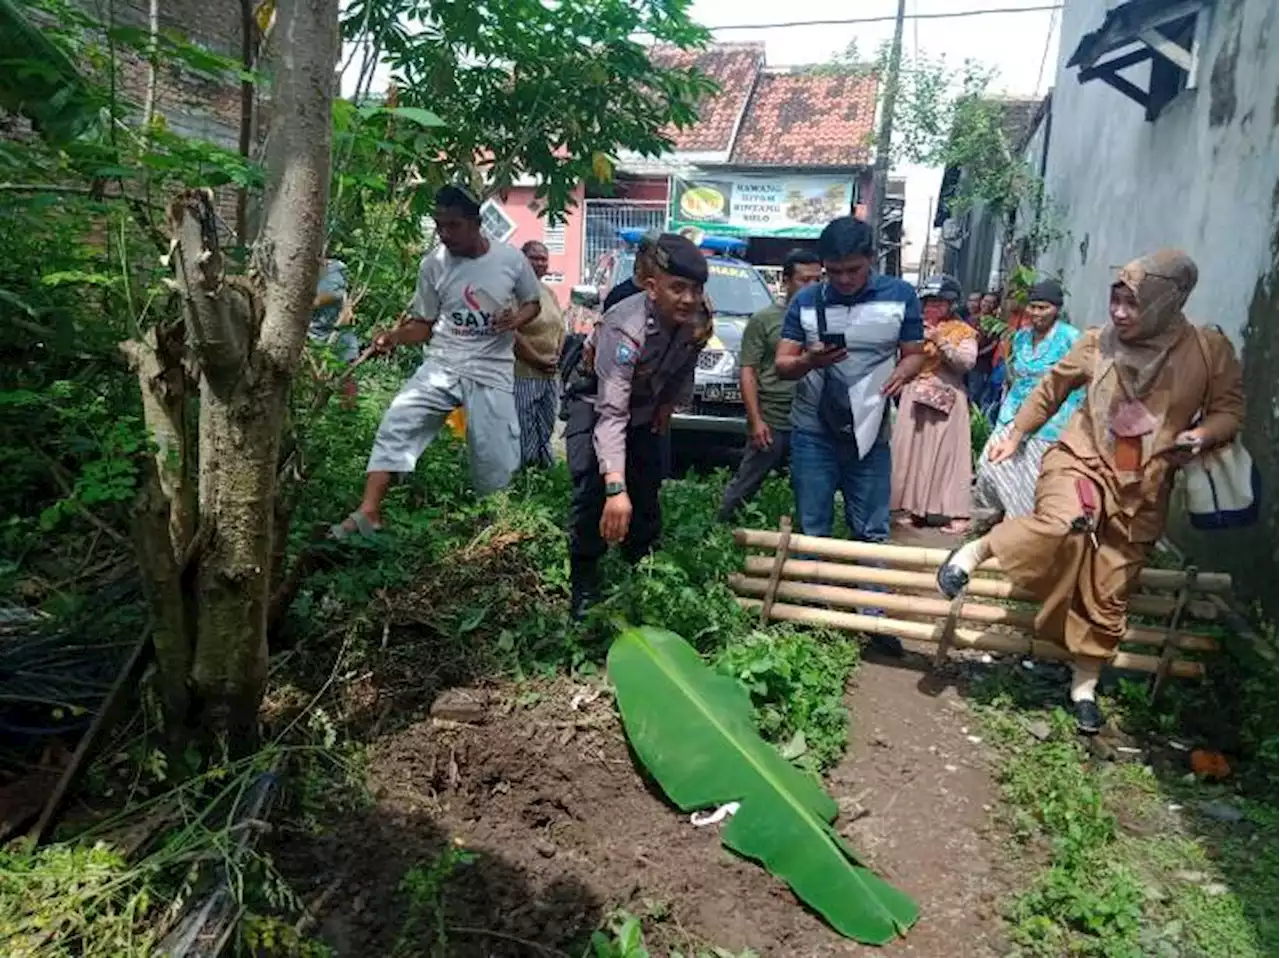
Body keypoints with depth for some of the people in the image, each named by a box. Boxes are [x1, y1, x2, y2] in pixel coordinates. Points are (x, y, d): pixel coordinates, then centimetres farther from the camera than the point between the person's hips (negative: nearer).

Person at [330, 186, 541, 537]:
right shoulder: (433, 264, -1)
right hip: (441, 365, 1)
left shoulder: (511, 258, -4)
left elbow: (532, 304, 11)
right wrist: (394, 336, -15)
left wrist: (516, 320, -12)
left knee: (497, 467, -2)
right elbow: (424, 324, 5)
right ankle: (368, 512, -15)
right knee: (396, 424, -18)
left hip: (492, 373, -1)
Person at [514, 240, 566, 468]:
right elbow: (512, 333, -18)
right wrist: (538, 360, -13)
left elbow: (560, 328, 22)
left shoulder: (549, 292, 15)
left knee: (545, 432, 14)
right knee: (524, 437, -6)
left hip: (549, 375, 8)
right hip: (523, 374, -8)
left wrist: (556, 357, 5)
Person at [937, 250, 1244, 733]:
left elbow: (1230, 409, 5)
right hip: (1081, 462, -1)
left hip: (1143, 491, 1)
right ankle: (974, 551, -13)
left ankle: (1084, 686, 27)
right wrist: (1016, 433, 17)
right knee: (1064, 526, -37)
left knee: (1107, 595, 8)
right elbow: (1052, 389, 12)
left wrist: (1203, 434, -16)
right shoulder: (1097, 343, -3)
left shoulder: (1210, 350, -5)